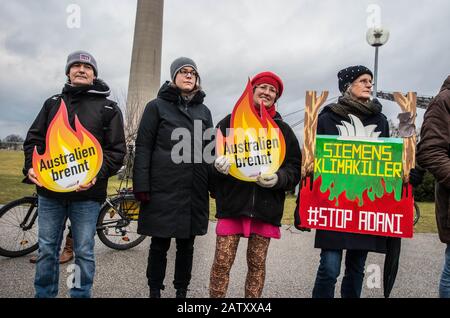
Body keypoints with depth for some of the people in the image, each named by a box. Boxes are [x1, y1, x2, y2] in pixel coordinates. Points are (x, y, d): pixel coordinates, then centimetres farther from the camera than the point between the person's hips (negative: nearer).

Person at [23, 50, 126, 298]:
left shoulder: (109, 108, 5)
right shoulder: (53, 103, 14)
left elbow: (116, 150, -2)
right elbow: (34, 138, 13)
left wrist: (98, 175, -17)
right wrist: (31, 166, -6)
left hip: (86, 193, -3)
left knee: (84, 252, 5)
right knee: (47, 250, 12)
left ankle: (81, 294, 20)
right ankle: (44, 294, 27)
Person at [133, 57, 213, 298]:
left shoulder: (204, 111, 16)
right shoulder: (157, 106, 5)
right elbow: (143, 147, -2)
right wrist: (141, 185, -10)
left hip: (194, 192, 3)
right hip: (163, 190, -3)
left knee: (186, 245, 11)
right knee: (160, 244, 5)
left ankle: (181, 292, 26)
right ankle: (154, 291, 21)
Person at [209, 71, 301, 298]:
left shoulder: (283, 130, 12)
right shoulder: (231, 121, 9)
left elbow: (295, 167, 8)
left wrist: (278, 178, -13)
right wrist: (219, 164, -17)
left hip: (266, 206, 2)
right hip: (233, 202, -1)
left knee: (257, 264, 10)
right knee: (222, 262, 0)